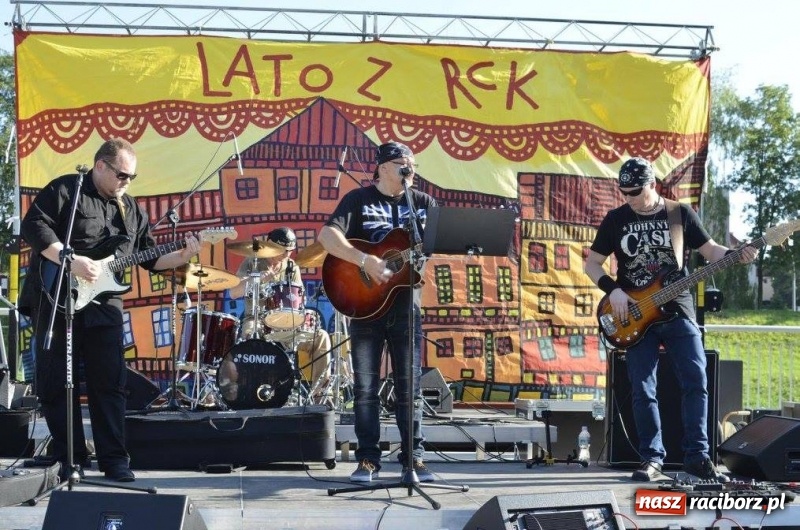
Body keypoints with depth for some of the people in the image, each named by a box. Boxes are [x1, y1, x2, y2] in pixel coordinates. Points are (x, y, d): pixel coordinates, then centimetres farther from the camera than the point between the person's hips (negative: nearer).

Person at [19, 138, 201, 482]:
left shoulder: (131, 209, 13)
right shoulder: (65, 190, -5)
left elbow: (150, 257, 15)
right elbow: (33, 226, -15)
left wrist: (182, 256, -3)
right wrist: (72, 262, -22)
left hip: (103, 306, 4)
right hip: (56, 301, -4)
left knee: (109, 383, 2)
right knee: (55, 384, 1)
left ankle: (114, 460, 8)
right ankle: (69, 460, 11)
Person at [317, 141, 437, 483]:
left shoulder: (424, 203, 9)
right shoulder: (359, 200, -1)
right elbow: (327, 235, -15)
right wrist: (365, 261, -26)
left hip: (406, 306, 2)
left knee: (410, 387, 5)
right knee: (365, 387, 2)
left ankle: (414, 458, 12)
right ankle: (368, 460, 9)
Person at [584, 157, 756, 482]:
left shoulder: (681, 213, 3)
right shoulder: (616, 219, 3)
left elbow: (710, 250, 8)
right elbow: (591, 263, 8)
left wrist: (737, 256, -13)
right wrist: (612, 289, -9)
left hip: (677, 309, 0)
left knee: (696, 380, -7)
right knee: (642, 390, 0)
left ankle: (697, 456, 0)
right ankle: (652, 459, 9)